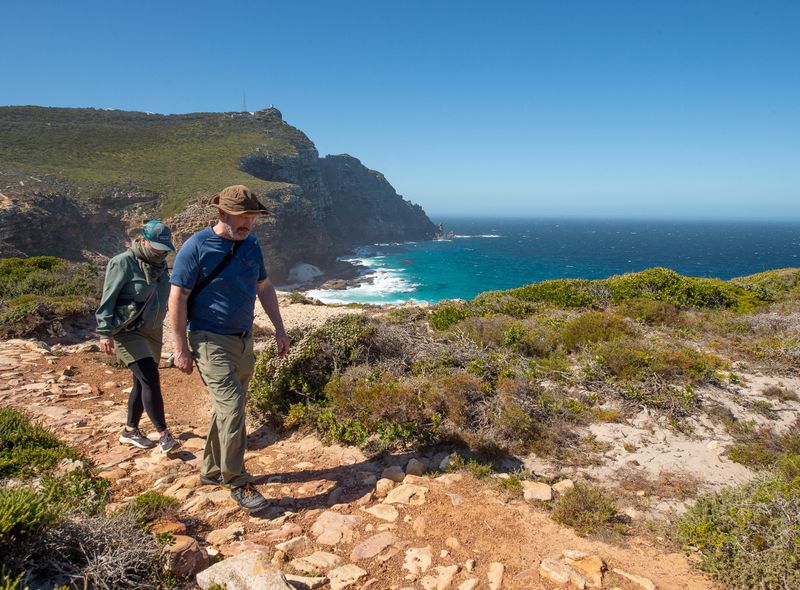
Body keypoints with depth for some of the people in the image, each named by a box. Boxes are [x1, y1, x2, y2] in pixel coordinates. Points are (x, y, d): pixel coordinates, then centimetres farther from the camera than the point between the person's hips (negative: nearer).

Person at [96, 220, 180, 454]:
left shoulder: (159, 265, 8)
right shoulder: (123, 263, -14)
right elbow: (107, 300, -14)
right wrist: (105, 333, -18)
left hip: (153, 331, 8)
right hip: (128, 332, -8)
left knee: (142, 382, 13)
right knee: (150, 379, -14)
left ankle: (130, 431, 28)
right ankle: (164, 435, -6)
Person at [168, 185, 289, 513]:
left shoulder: (251, 244, 5)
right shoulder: (197, 247, -13)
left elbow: (264, 287, 14)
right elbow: (177, 299, -12)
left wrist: (279, 329, 11)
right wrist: (181, 349, -12)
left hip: (244, 341, 7)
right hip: (211, 342, -7)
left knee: (229, 409, 15)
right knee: (231, 408, -12)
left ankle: (212, 471, 32)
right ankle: (237, 483, 4)